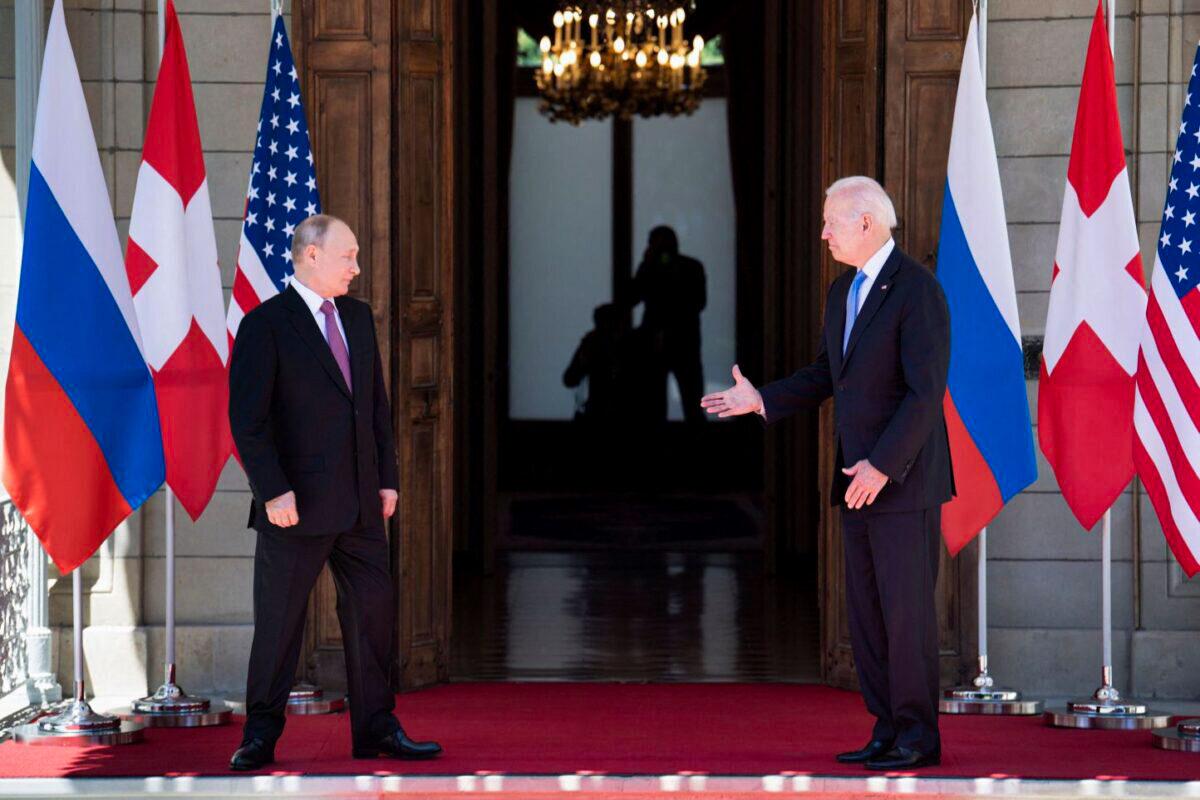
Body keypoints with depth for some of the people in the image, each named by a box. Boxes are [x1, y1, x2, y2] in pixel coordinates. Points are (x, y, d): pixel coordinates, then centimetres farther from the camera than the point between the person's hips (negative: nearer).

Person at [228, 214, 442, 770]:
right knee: (279, 620, 1)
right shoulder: (265, 325, -8)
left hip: (360, 503, 6)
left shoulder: (358, 317, 13)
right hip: (297, 505, -6)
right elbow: (248, 418, -12)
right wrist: (274, 491, -18)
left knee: (373, 610, 8)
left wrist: (387, 476, 10)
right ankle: (261, 736, 11)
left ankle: (376, 729, 17)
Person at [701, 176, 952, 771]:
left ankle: (918, 738, 1)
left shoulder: (917, 290, -14)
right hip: (859, 478, 9)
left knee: (907, 609, -5)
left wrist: (882, 465, -23)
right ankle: (888, 732, 16)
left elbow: (926, 392, -19)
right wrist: (760, 400, 12)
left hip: (904, 477, -9)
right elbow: (825, 375, 24)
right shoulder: (843, 292, 14)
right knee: (865, 611, 9)